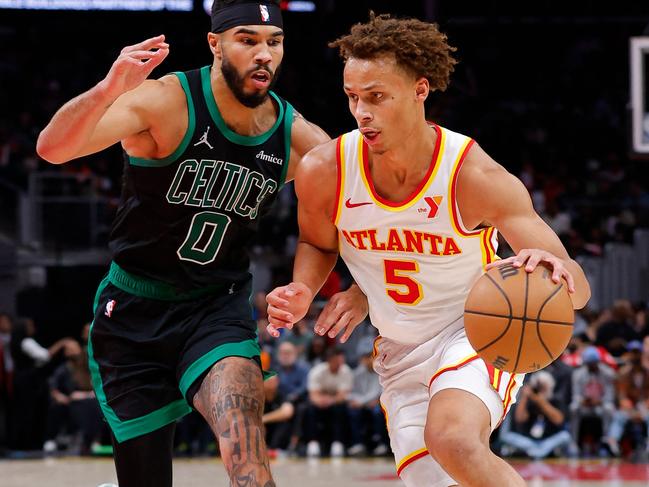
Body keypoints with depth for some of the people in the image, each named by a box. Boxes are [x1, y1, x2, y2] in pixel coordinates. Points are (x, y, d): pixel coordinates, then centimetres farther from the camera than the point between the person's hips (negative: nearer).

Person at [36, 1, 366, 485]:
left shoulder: (297, 138, -7)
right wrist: (109, 90, -50)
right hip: (133, 313, -1)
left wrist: (362, 289, -12)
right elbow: (53, 148, -32)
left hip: (218, 306, 2)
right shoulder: (167, 102, -19)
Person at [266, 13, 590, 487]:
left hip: (479, 335, -4)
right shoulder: (323, 172, -14)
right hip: (401, 355, 5)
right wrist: (304, 292, -11)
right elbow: (318, 244, 11)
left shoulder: (475, 177, -23)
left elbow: (579, 288, -25)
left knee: (452, 439, -35)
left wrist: (555, 271, -50)